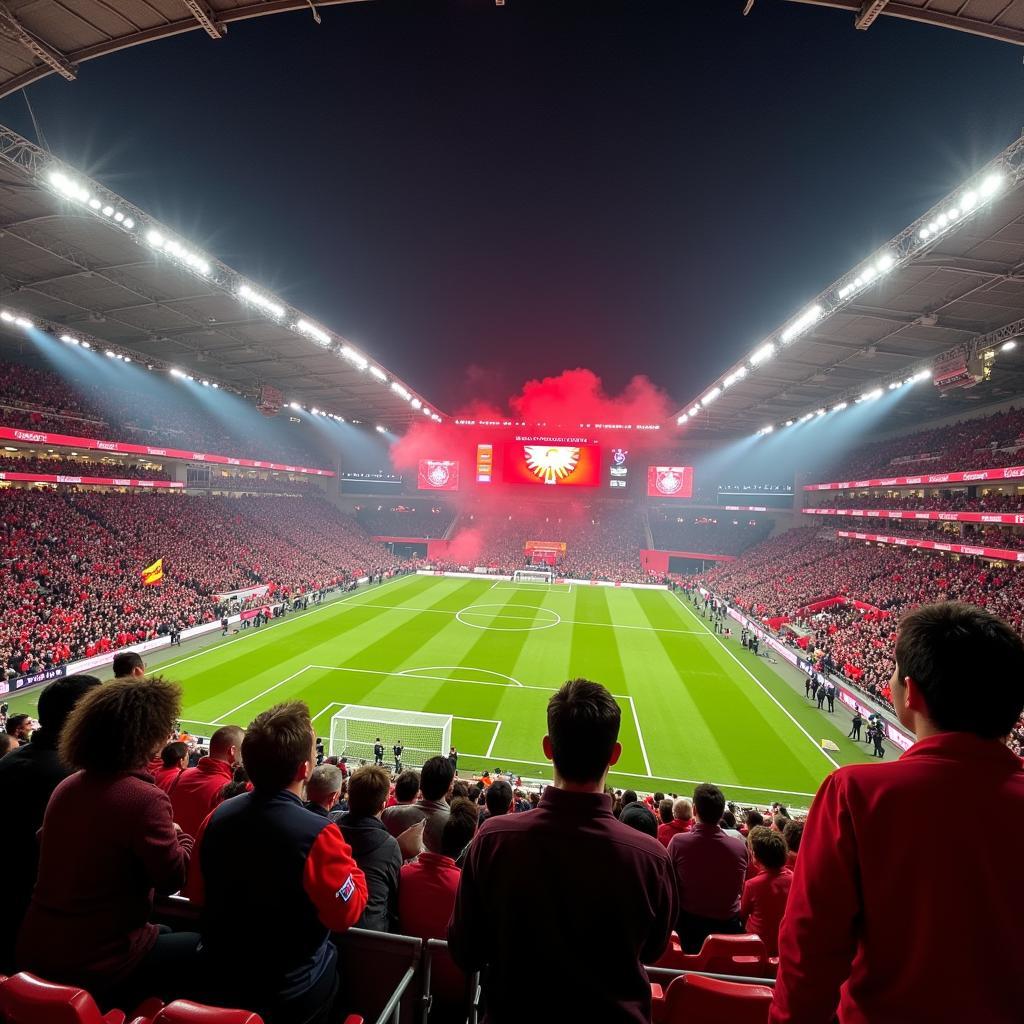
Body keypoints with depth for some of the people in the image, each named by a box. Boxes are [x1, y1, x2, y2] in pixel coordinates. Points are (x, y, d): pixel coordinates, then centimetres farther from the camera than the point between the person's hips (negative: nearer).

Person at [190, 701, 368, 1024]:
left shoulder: (218, 815, -17)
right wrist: (346, 863, -8)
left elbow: (200, 895, 0)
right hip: (294, 995, -4)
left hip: (221, 980, 5)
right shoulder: (317, 834, -36)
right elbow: (348, 913, -22)